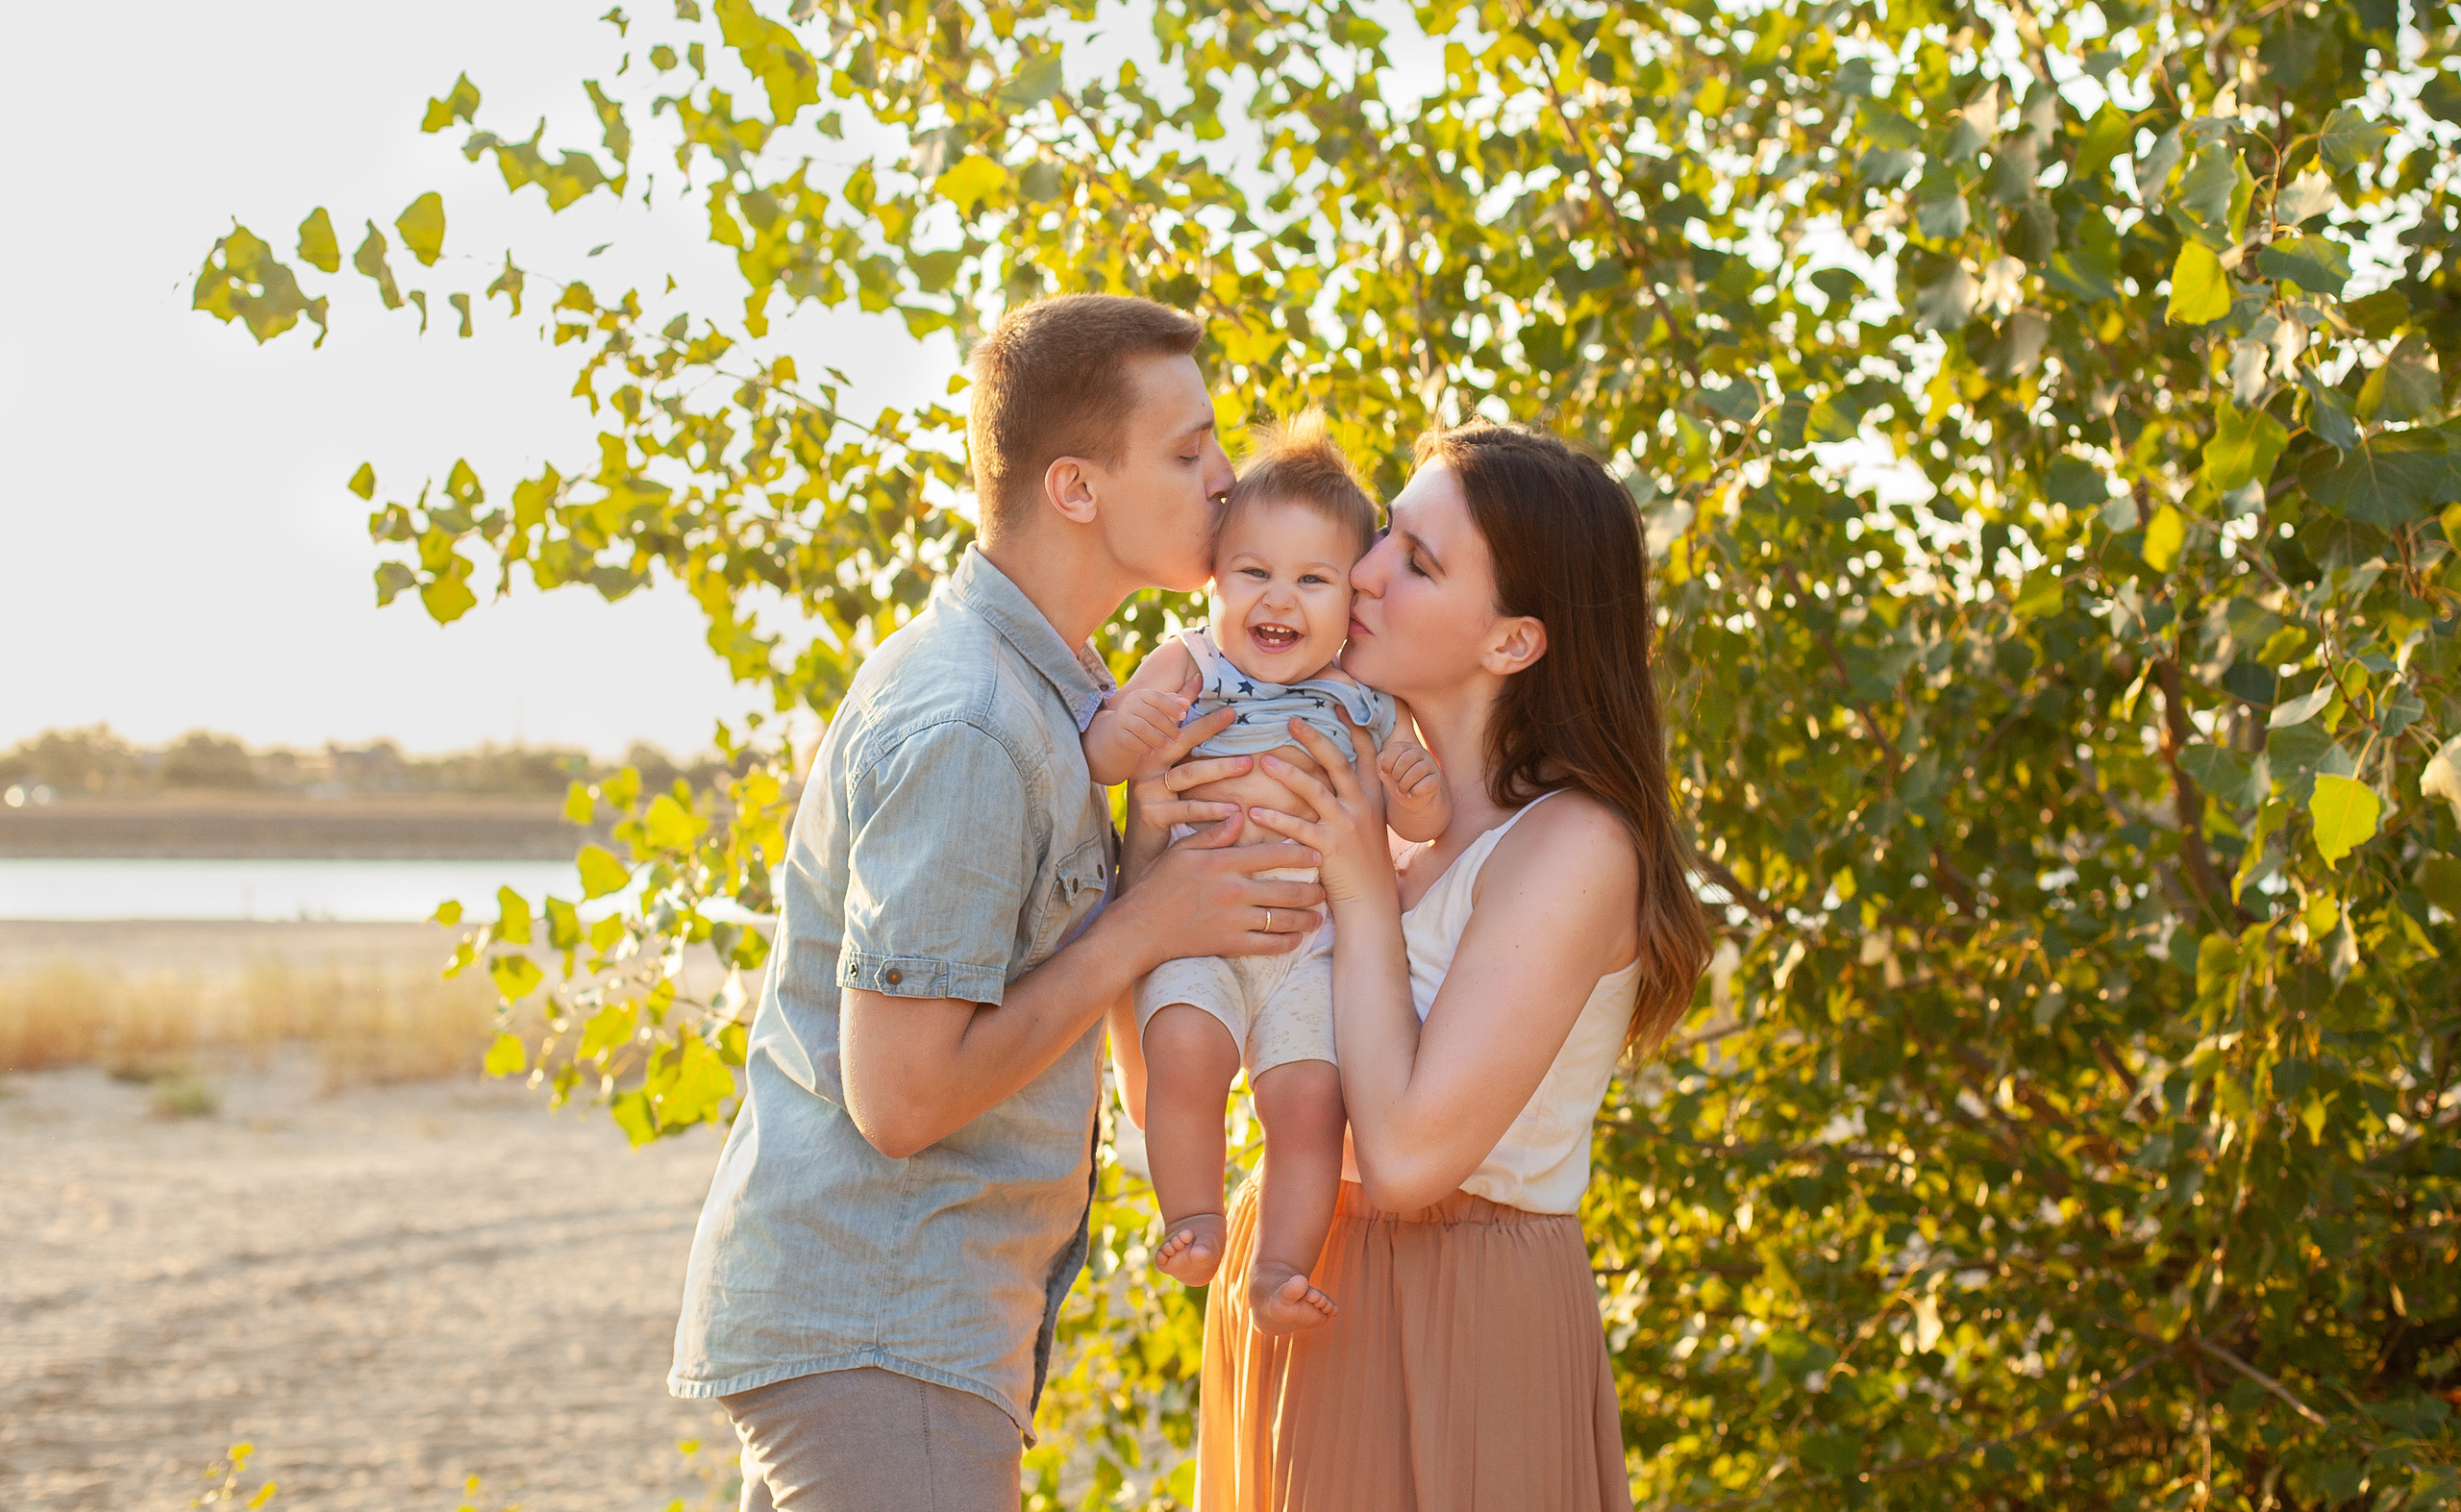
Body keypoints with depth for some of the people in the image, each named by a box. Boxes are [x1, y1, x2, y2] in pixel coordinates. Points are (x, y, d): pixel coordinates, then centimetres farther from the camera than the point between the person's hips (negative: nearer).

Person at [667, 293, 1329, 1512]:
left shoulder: (1025, 681, 14)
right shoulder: (964, 731, -20)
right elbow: (901, 1098, -21)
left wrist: (1141, 830, 0)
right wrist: (1144, 929, -15)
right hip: (872, 1337, -10)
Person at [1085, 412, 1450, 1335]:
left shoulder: (1364, 703, 11)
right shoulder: (1187, 666, 5)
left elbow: (1419, 826, 15)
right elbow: (1098, 758, -2)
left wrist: (1418, 792, -9)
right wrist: (1125, 731, -26)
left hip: (1314, 939, 2)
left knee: (1310, 1100, -15)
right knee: (1183, 1051, -28)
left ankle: (1279, 1269, -5)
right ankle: (1192, 1221, -12)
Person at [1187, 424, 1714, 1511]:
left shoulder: (1573, 845, -16)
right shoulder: (1376, 806, 5)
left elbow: (1405, 1156, -23)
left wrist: (1363, 896, -16)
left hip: (1453, 1333, -7)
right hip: (1290, 1291, 7)